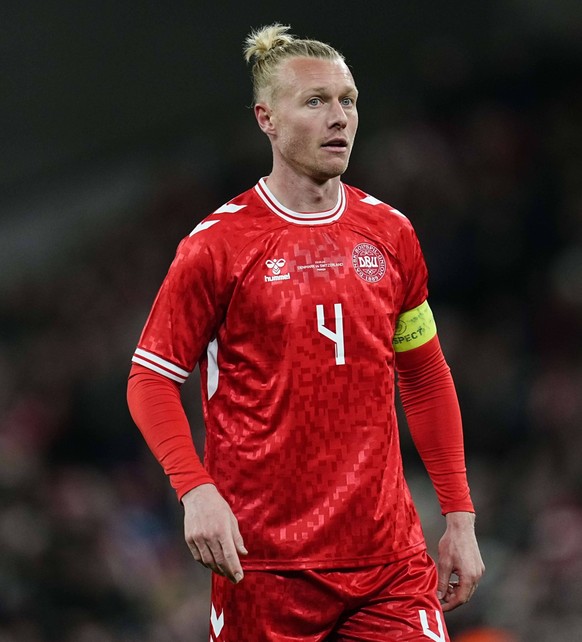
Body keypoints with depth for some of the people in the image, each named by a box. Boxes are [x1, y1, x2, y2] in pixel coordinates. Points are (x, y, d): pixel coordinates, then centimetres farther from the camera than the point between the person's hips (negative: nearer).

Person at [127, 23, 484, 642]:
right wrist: (196, 490, -16)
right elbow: (150, 379, -1)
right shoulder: (219, 243, -4)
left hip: (389, 556, 3)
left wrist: (460, 518, 13)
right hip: (264, 561, -3)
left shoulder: (390, 233, 9)